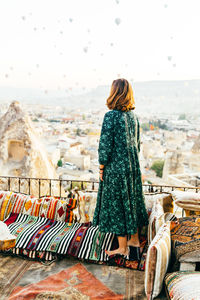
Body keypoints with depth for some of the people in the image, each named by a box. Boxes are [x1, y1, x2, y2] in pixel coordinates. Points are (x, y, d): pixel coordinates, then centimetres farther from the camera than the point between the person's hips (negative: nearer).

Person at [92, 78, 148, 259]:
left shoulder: (111, 116, -17)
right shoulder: (133, 116, 5)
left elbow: (105, 145, -17)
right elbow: (137, 143, 11)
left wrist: (101, 168, -5)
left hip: (116, 168, -7)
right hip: (133, 166, 8)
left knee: (116, 205, 5)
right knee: (132, 200, 18)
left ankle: (123, 248, 17)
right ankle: (135, 239, 34)